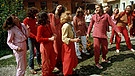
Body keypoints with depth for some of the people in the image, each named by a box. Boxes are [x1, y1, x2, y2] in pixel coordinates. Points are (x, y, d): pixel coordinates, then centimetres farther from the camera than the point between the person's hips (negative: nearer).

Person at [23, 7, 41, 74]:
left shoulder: (35, 19, 6)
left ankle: (39, 63, 33)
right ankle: (31, 68, 10)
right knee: (32, 54, -2)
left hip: (37, 38, 5)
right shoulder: (26, 21, -9)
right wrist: (35, 37, -22)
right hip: (31, 39, -5)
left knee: (38, 52, 13)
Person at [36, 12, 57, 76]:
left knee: (53, 60, 18)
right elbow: (38, 39, -24)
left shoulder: (48, 25, 2)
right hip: (45, 46, -8)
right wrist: (50, 39, -27)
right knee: (46, 61, 8)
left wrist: (53, 35, 0)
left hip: (50, 45, 8)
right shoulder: (40, 27, -20)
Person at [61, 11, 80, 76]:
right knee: (68, 60, 5)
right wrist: (74, 40, -28)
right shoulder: (66, 26, -22)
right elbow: (64, 39, -24)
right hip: (67, 45, -9)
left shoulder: (70, 25, 5)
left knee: (73, 59, 20)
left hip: (71, 44, 9)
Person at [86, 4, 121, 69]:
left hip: (103, 35, 2)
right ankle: (97, 63, 10)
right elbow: (90, 25, 10)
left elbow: (112, 24, -3)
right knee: (97, 49, -3)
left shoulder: (106, 15, -1)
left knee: (105, 49, 13)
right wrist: (88, 33, 8)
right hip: (96, 35, -1)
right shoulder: (94, 16, 1)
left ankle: (104, 59, 39)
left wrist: (118, 31, -9)